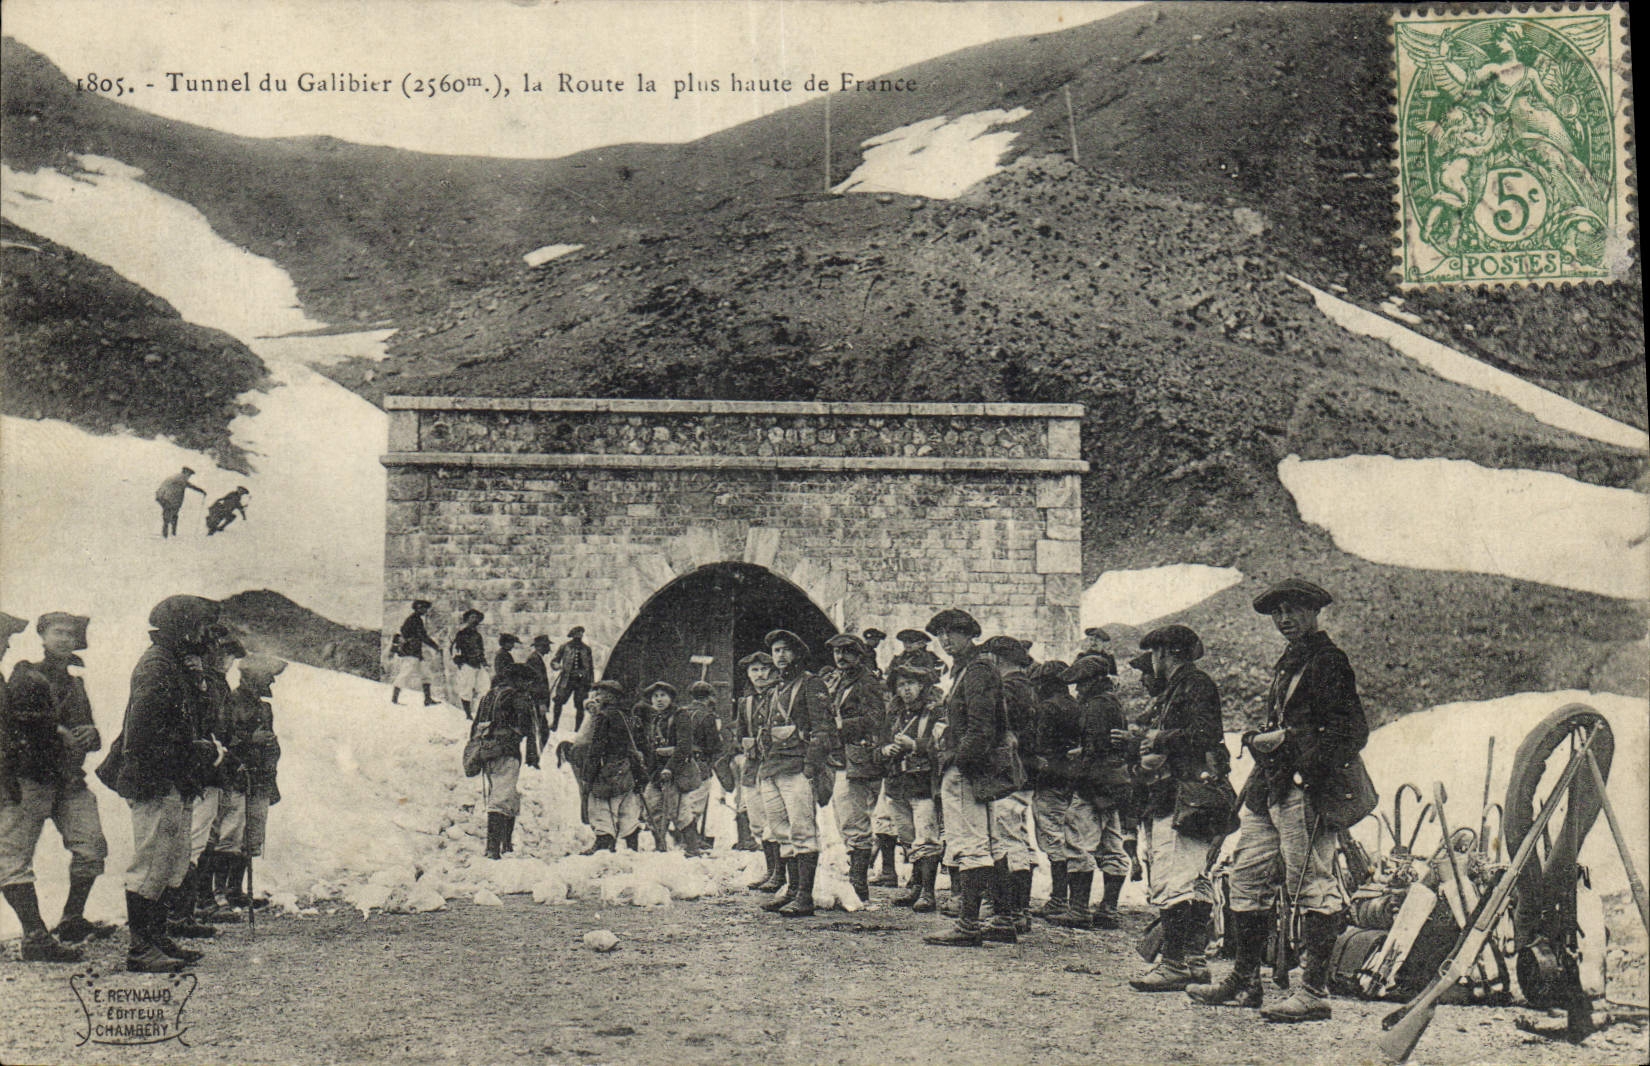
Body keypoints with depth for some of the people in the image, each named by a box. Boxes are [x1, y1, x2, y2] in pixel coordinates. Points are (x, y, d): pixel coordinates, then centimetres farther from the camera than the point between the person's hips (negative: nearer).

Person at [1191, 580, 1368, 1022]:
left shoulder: (1328, 661, -6)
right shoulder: (1287, 662, 22)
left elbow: (1352, 730, -15)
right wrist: (1258, 738, 10)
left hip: (1302, 789, -10)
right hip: (1268, 788, 10)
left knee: (1312, 887, -8)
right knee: (1246, 882, 12)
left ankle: (1314, 992, -5)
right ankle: (1244, 982, 21)